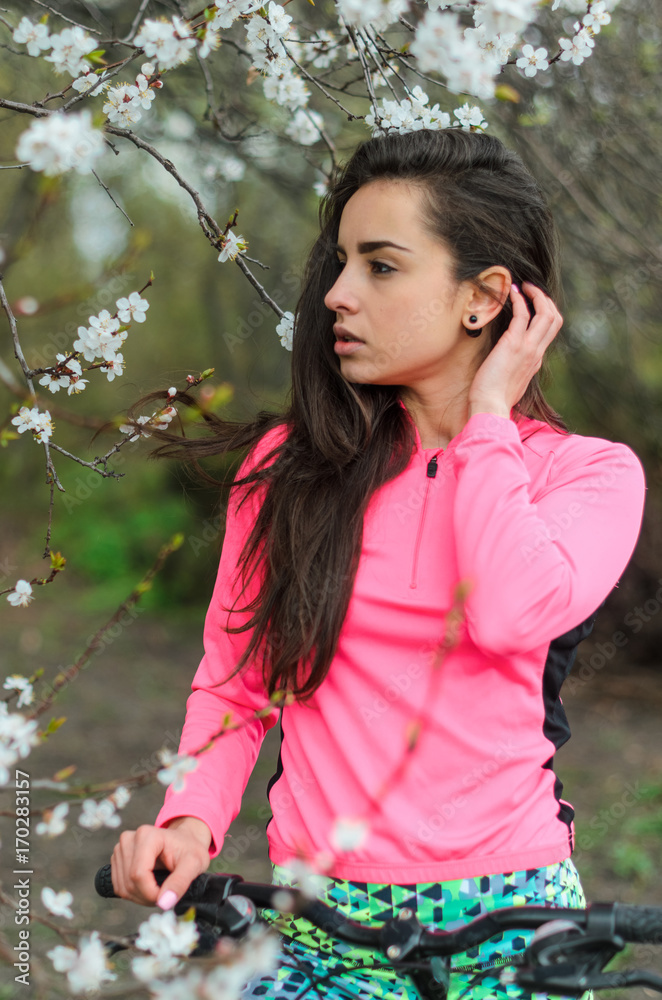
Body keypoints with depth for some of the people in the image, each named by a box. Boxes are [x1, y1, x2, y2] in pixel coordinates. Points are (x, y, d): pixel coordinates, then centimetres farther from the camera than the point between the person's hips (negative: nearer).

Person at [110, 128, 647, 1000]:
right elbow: (233, 679, 9)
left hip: (505, 921, -1)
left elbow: (512, 615, -21)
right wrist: (193, 817, -9)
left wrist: (486, 417, -8)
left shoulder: (590, 470, 0)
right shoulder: (288, 461, 4)